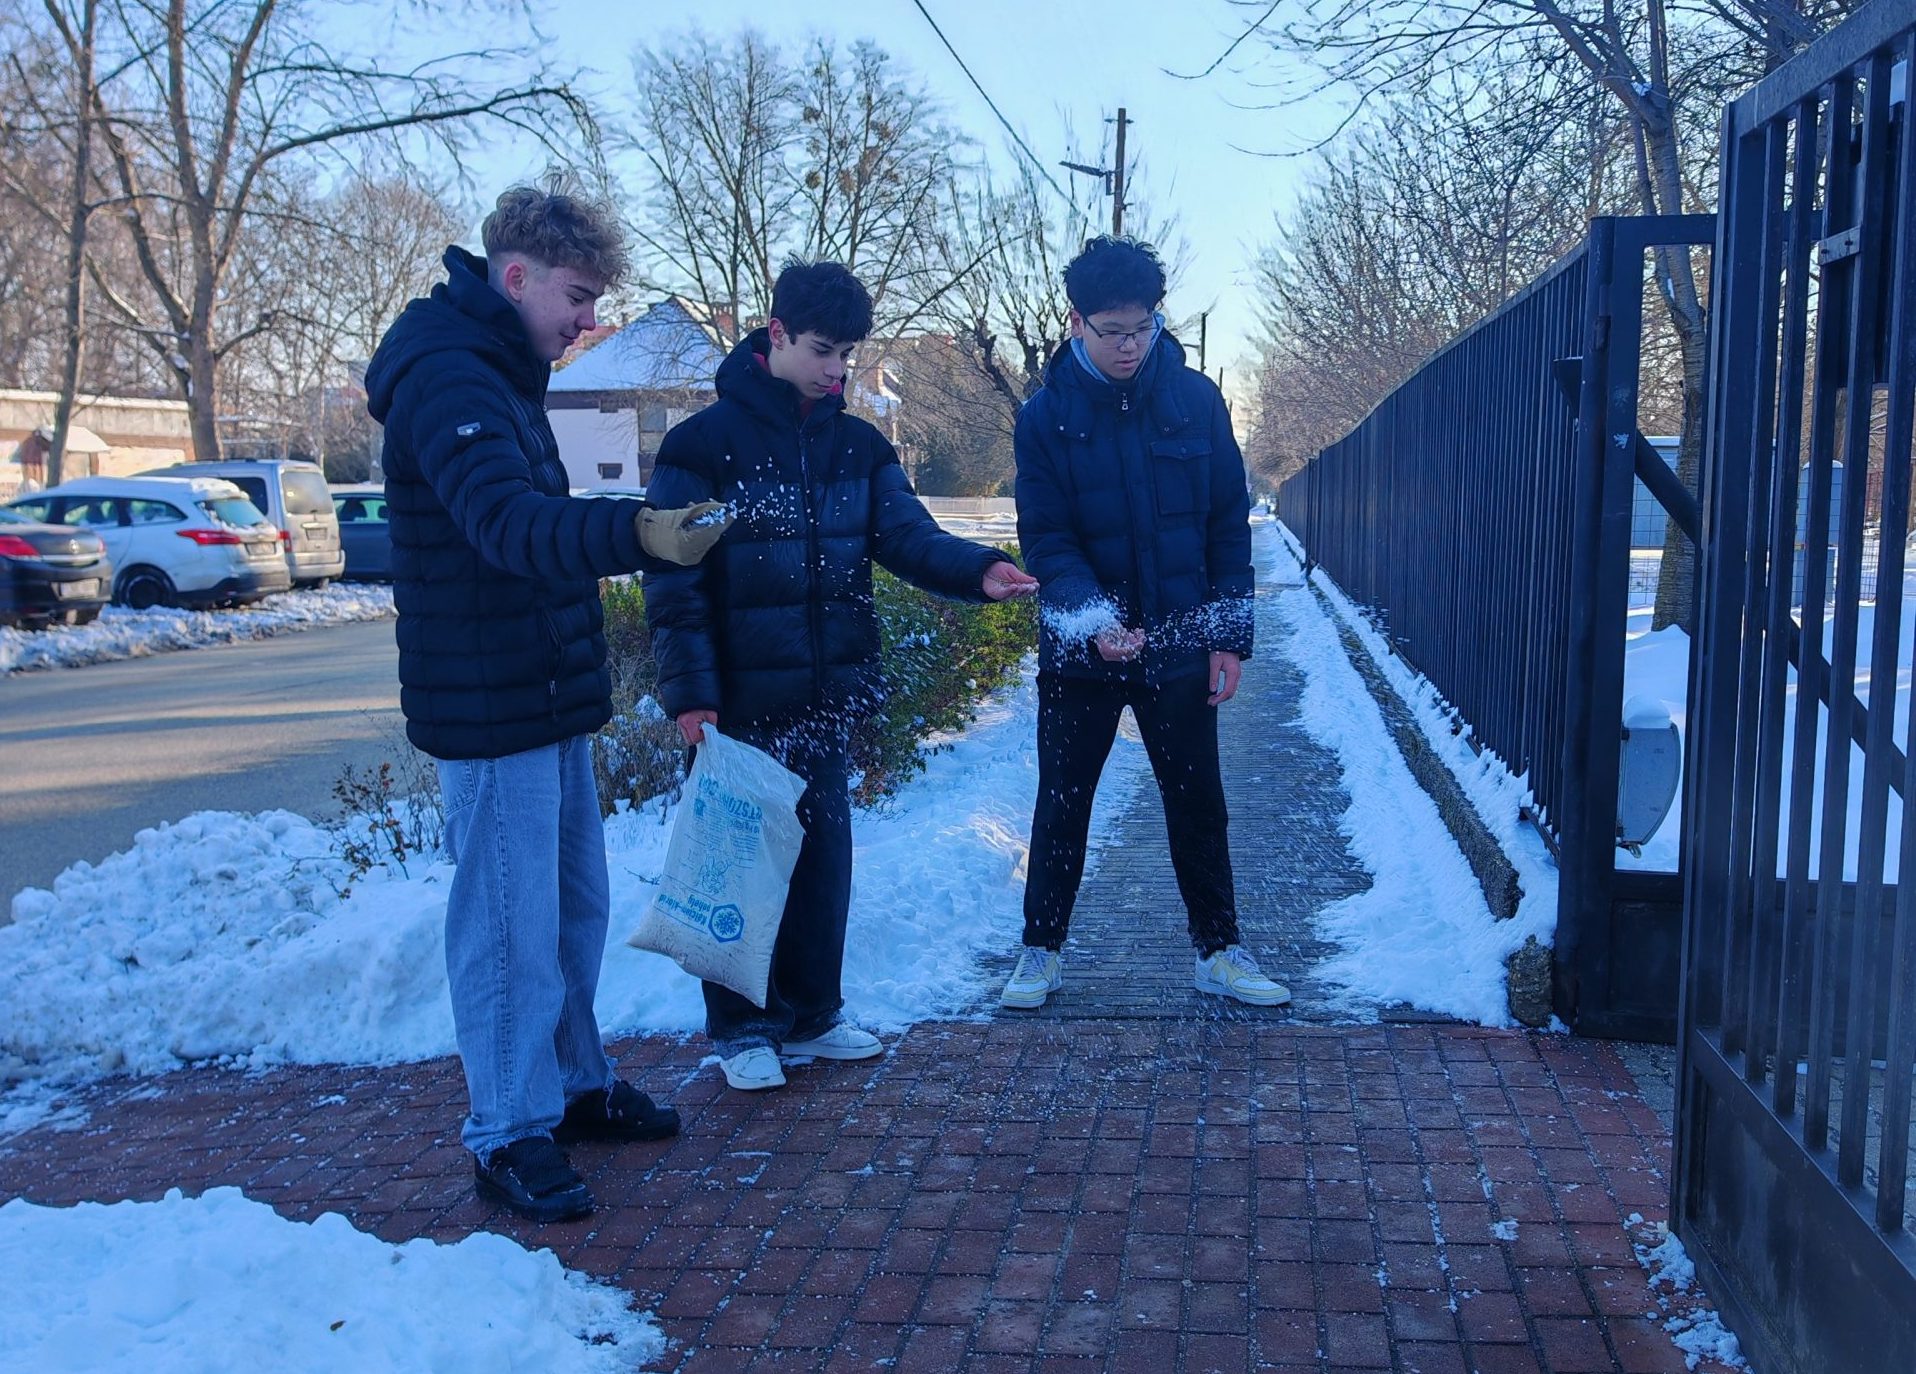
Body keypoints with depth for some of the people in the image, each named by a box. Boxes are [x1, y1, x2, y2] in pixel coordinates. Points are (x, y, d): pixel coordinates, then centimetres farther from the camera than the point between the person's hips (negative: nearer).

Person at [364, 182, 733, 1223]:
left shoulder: (496, 369, 15)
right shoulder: (445, 376, -18)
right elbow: (508, 523, -34)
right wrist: (639, 534, -49)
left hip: (548, 696, 10)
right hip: (490, 707, -10)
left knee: (576, 903, 17)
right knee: (511, 922, -2)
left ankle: (574, 1085, 31)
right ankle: (509, 1135, 11)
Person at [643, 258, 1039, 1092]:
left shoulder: (859, 446, 8)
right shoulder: (704, 444, -8)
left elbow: (908, 535, -3)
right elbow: (674, 580, -10)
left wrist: (979, 572, -23)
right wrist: (689, 693, -15)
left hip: (827, 694, 5)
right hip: (742, 701, -5)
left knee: (822, 856, 13)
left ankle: (810, 1014, 29)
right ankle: (740, 1029, 19)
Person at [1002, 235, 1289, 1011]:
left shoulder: (1196, 400, -2)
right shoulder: (1046, 416, -7)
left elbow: (1229, 525, 1)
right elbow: (1046, 539, -10)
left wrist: (1230, 636, -3)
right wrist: (1093, 617, -26)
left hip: (1179, 647, 1)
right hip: (1078, 649, -1)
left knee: (1197, 801, 10)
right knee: (1062, 803, 10)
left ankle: (1219, 951, 25)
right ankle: (1041, 950, 24)